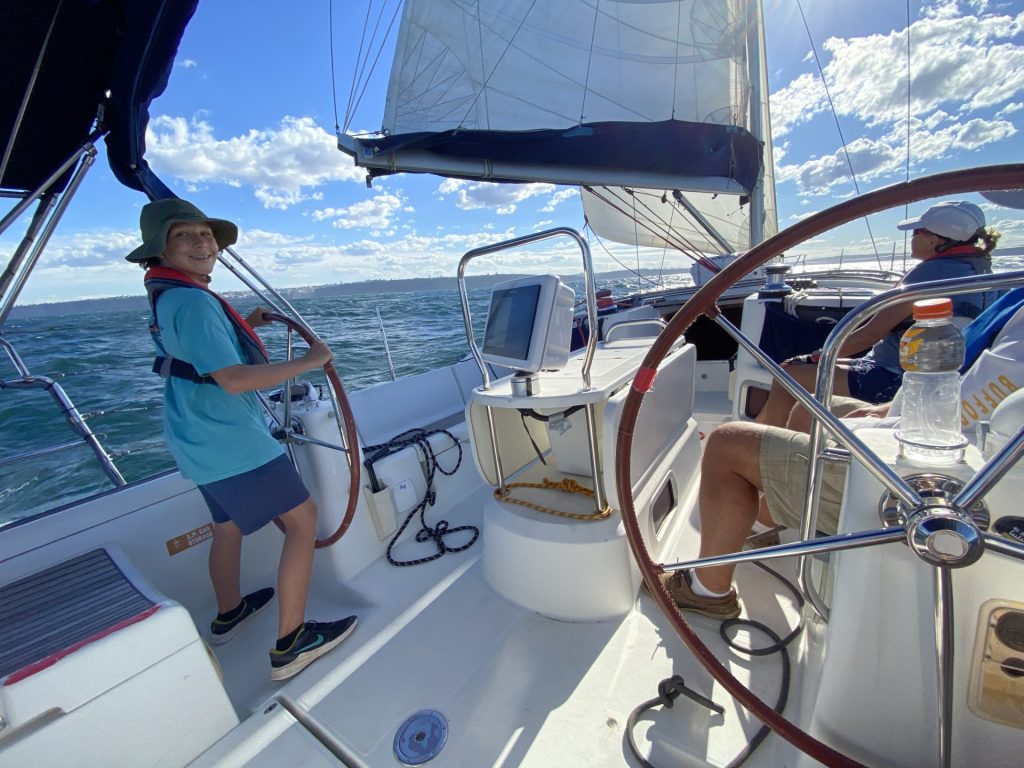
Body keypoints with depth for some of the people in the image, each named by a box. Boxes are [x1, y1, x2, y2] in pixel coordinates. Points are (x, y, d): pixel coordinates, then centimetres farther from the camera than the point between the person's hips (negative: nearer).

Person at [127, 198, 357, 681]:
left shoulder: (166, 298, 13)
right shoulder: (194, 300, -20)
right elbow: (232, 379, -29)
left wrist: (244, 327, 19)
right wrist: (309, 361, -22)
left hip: (201, 442, 10)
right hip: (231, 442, -10)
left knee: (228, 527, 25)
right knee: (302, 519, -5)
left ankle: (228, 615, 46)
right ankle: (290, 645, 2)